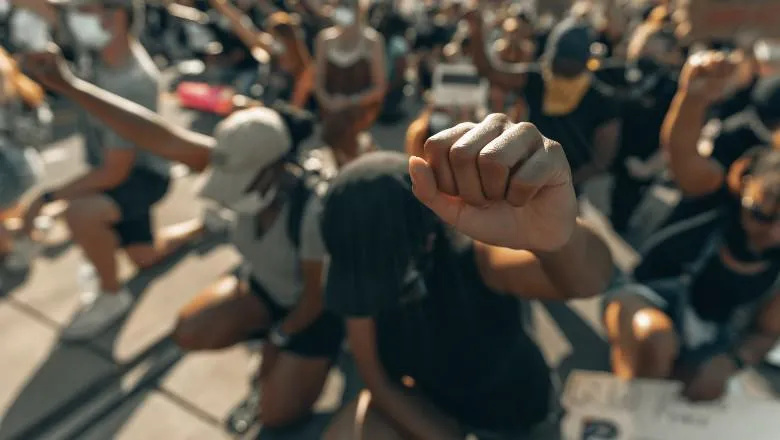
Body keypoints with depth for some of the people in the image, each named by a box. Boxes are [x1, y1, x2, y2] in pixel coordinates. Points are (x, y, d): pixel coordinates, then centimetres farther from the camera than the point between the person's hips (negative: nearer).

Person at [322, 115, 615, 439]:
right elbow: (376, 376, -14)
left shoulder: (472, 253, -33)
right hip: (425, 398, 3)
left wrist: (558, 235, -74)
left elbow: (588, 279, -52)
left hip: (508, 403, -2)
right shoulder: (360, 268, -21)